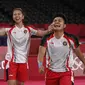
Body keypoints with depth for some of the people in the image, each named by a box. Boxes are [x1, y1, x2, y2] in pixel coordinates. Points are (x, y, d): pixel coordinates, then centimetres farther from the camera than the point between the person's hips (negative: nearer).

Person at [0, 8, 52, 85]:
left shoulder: (28, 30, 5)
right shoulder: (9, 30, 0)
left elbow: (40, 33, -9)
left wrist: (48, 31, -28)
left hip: (23, 61, 3)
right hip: (11, 61, -3)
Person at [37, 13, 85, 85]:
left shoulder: (71, 38, -9)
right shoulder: (47, 39, -8)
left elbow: (78, 53, 7)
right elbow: (41, 53, -18)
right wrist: (40, 65, -37)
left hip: (65, 72, -2)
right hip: (51, 72, 2)